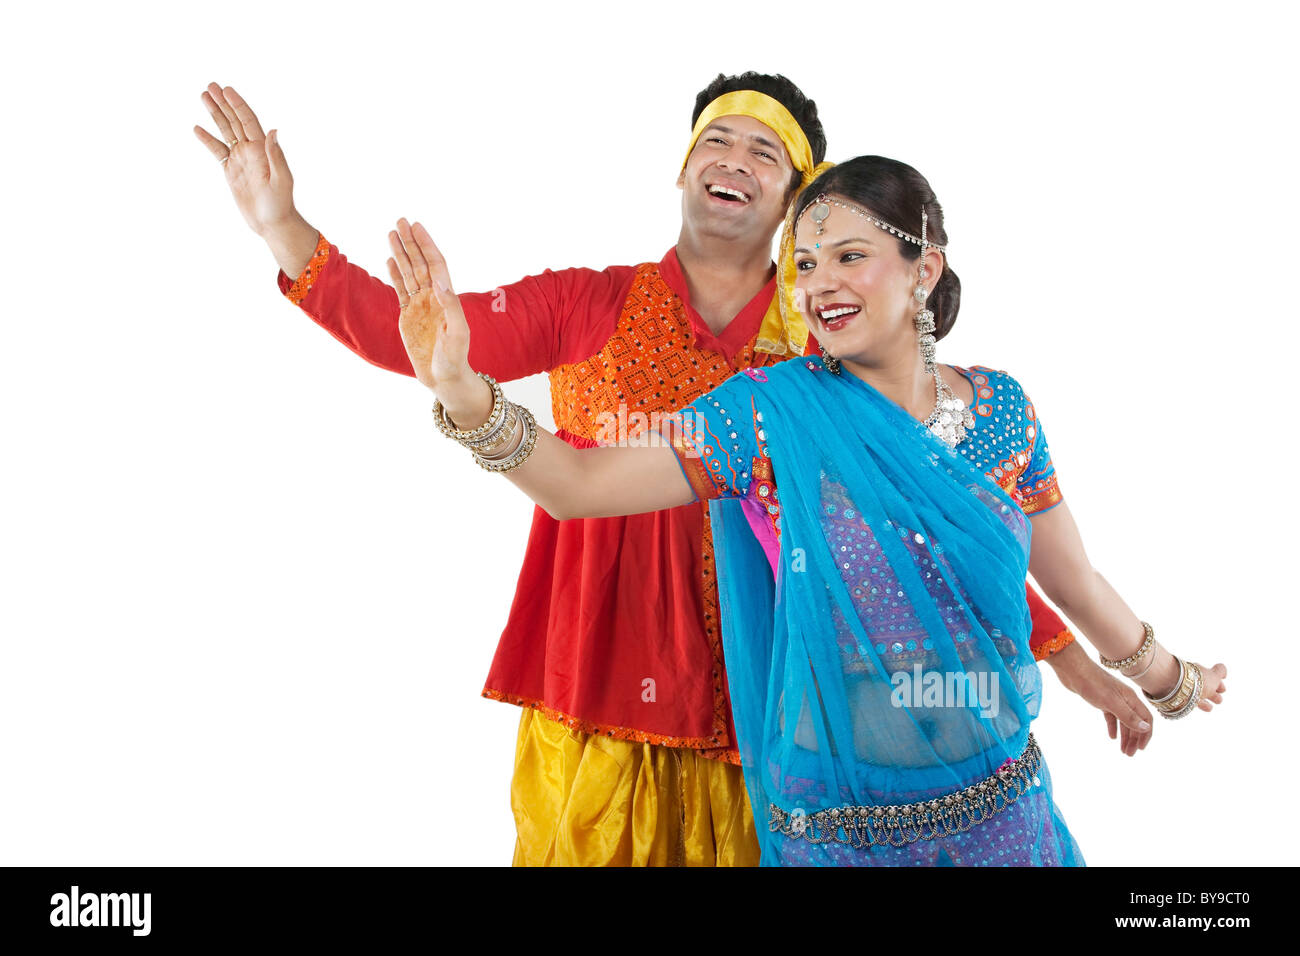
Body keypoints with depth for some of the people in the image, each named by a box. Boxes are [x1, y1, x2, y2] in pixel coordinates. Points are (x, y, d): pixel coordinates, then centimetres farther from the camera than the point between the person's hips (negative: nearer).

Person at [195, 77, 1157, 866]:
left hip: (757, 738, 0)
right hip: (595, 724, 0)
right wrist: (284, 228, -16)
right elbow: (410, 335, -4)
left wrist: (1071, 661, 1)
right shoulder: (585, 310, 1)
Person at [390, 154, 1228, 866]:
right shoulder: (770, 414, -10)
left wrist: (1171, 682, 25)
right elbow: (575, 485, -14)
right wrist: (462, 389, -30)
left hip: (1003, 815, 3)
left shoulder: (1000, 408, -1)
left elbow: (1073, 580, 12)